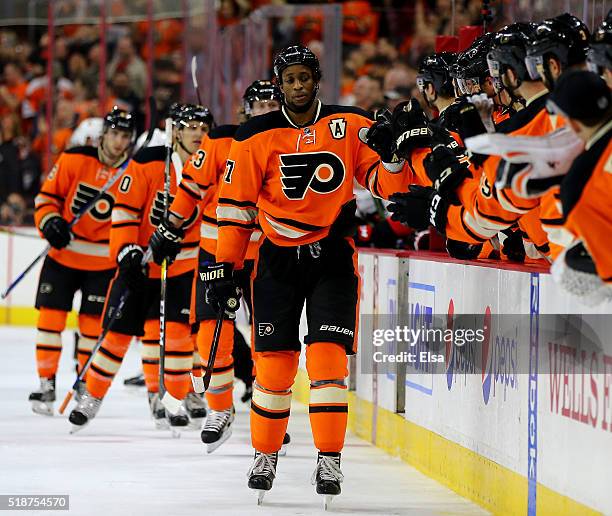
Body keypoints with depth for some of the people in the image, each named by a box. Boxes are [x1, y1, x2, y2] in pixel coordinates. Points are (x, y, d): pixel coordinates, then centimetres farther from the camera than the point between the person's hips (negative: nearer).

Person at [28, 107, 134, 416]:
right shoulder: (74, 160, -7)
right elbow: (47, 195, 1)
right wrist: (50, 222, -16)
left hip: (104, 262, 1)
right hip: (63, 254, -1)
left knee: (93, 322, 4)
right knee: (50, 317, -4)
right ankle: (46, 385, 5)